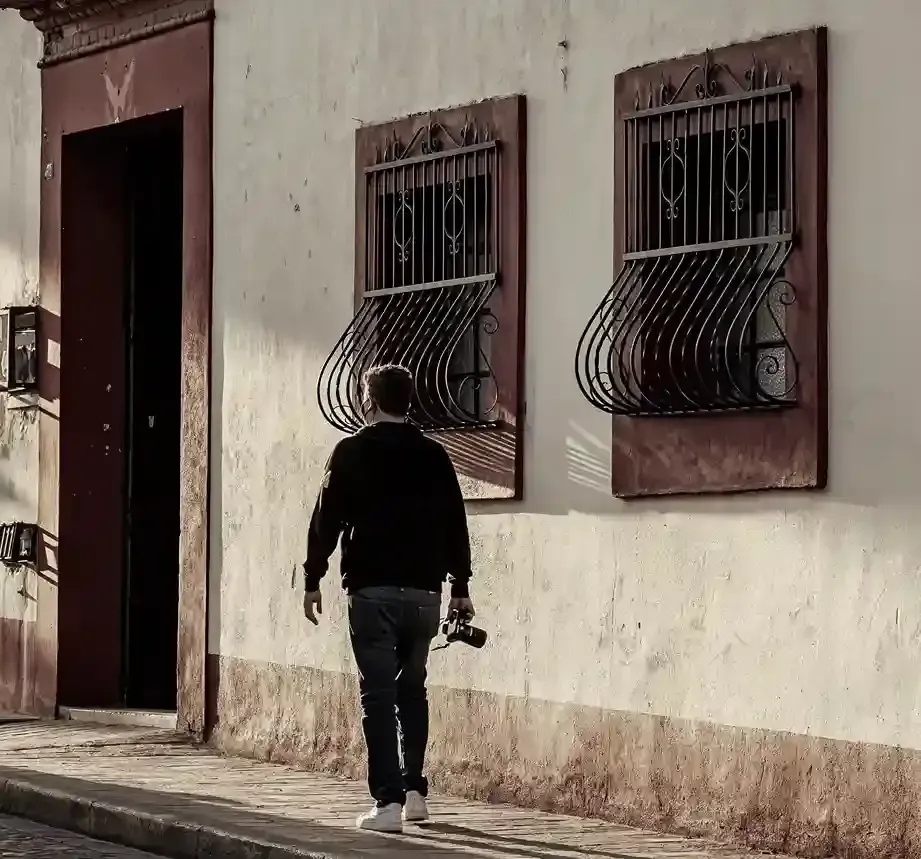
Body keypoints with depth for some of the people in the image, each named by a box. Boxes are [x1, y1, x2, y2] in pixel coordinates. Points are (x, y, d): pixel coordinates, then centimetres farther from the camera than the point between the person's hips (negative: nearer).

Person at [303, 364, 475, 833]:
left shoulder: (352, 452, -3)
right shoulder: (435, 456, 7)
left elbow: (327, 520, -4)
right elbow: (456, 526, 10)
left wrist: (313, 579, 4)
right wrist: (460, 587, 17)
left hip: (373, 590, -4)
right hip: (424, 591, 4)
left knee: (378, 694, -3)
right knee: (412, 689, 18)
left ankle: (388, 802, -9)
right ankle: (414, 792, 15)